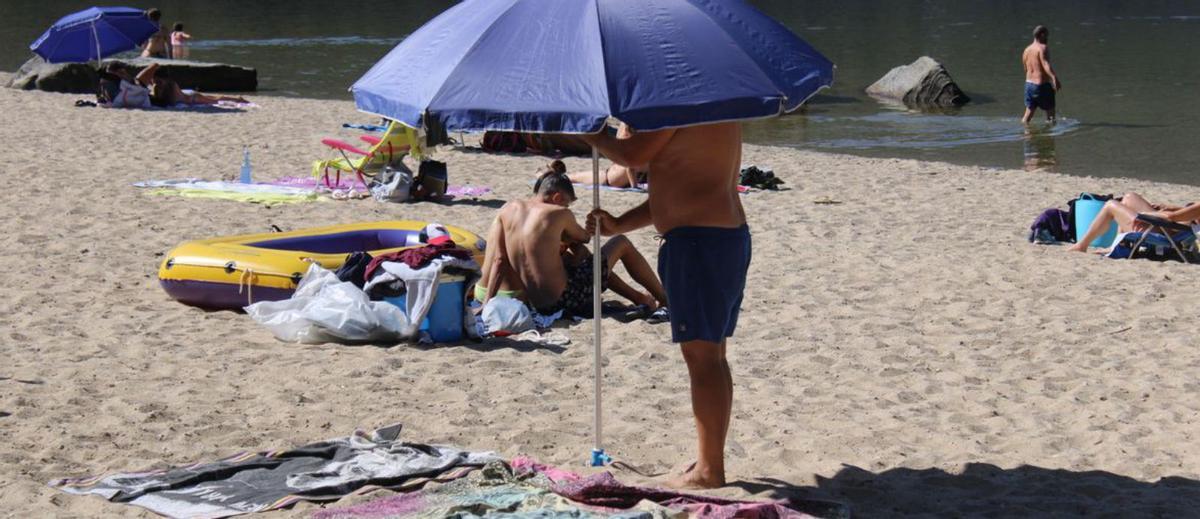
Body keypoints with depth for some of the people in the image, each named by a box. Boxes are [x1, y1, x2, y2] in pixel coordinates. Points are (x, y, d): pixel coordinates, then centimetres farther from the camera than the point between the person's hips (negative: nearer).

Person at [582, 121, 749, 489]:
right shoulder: (715, 111, 20)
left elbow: (632, 155, -14)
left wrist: (593, 137, 6)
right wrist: (619, 224, 20)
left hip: (698, 239, -11)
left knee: (701, 356, -8)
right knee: (711, 355, 15)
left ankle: (709, 470, -6)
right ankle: (711, 462, 22)